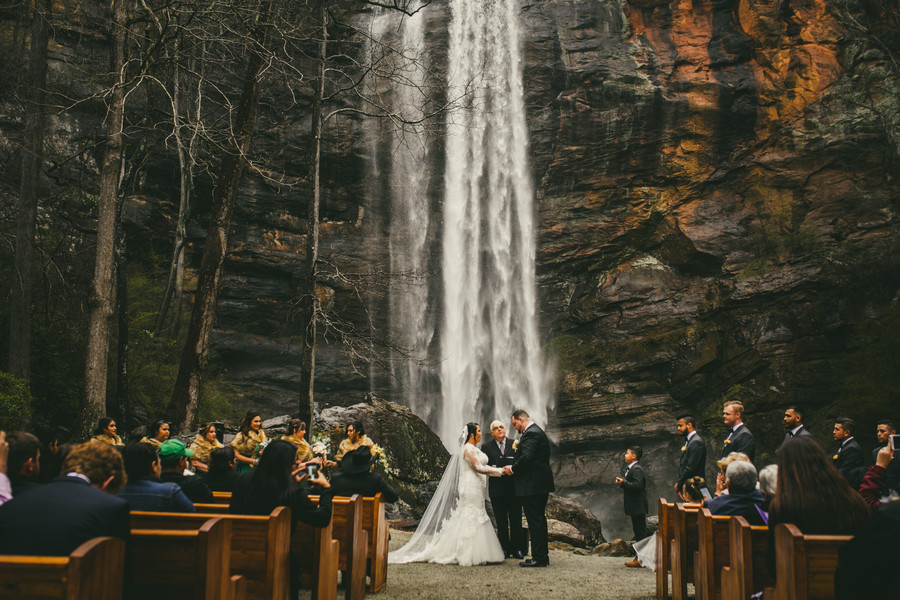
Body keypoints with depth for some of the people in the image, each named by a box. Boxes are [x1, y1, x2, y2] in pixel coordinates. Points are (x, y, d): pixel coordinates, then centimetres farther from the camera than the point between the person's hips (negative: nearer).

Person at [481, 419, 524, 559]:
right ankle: (504, 549, 13)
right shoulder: (486, 446, 6)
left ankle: (517, 548, 13)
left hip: (514, 488, 0)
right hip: (497, 489, 0)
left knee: (516, 520, 4)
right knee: (501, 522, 5)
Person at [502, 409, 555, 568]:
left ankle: (539, 558, -3)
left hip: (532, 486, -11)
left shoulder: (531, 434, -15)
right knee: (539, 520, 15)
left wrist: (513, 469, -8)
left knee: (535, 521, -6)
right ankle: (543, 556, 21)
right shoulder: (538, 432, 18)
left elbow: (526, 458, -24)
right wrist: (514, 468, 13)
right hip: (541, 485, 11)